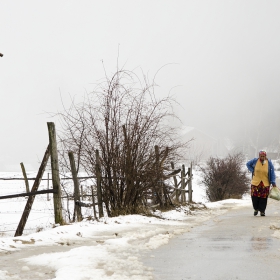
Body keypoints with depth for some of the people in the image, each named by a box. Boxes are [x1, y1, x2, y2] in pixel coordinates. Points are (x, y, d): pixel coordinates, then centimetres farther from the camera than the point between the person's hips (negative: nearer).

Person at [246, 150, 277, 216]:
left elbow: (272, 173, -1)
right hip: (255, 183, 1)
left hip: (265, 183, -1)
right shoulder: (255, 161, -3)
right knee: (255, 196, -3)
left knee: (263, 198, -3)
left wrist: (273, 182, -6)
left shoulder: (269, 163, -4)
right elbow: (248, 164, 15)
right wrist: (252, 171, 2)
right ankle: (256, 209, 19)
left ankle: (262, 211, 11)